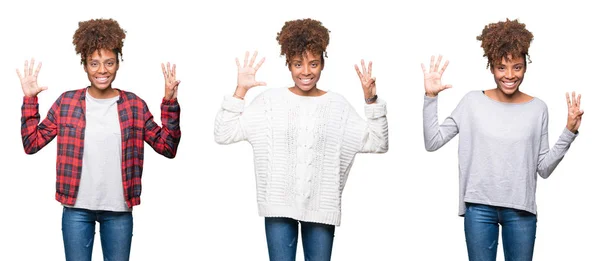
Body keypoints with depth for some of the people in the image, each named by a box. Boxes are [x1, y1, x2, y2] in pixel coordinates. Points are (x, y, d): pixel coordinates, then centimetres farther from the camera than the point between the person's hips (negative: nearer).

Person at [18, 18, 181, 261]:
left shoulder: (135, 105, 0)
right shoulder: (66, 102, 0)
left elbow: (167, 147, -2)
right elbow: (32, 143, 1)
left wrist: (170, 103, -11)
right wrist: (29, 99, -6)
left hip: (119, 210, 0)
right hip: (76, 209, 0)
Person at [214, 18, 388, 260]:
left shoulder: (338, 104, 4)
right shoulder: (270, 100, 1)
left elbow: (377, 143, 1)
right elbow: (223, 134, -3)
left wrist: (371, 100, -8)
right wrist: (240, 90, -8)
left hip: (321, 207, 1)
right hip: (279, 205, -1)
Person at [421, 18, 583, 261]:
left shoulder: (537, 108, 1)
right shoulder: (473, 101, -1)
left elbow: (544, 168, 2)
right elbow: (432, 142, -3)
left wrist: (569, 132, -7)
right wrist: (431, 97, -9)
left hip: (520, 209, 1)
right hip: (479, 207, -1)